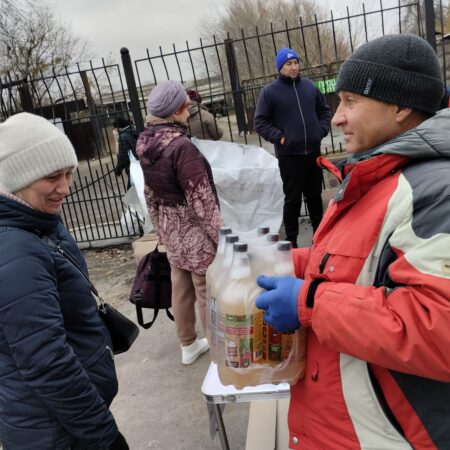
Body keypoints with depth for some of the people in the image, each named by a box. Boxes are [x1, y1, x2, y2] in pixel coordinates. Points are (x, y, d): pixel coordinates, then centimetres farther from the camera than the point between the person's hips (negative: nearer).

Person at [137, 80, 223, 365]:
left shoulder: (144, 143, 2)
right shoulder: (181, 146, -23)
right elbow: (201, 198, -21)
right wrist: (221, 235, -12)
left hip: (170, 227, 8)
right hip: (193, 229, -8)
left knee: (181, 288, 19)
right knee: (208, 292, 6)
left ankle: (189, 345, 34)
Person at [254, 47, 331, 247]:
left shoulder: (309, 86, 8)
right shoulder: (270, 91, -4)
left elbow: (324, 110, 18)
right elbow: (260, 122, -3)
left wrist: (321, 130, 4)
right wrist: (279, 137, -11)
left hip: (313, 152, 4)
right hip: (288, 155, -4)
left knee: (315, 196, 16)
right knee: (293, 199, 2)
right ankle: (291, 240, 14)